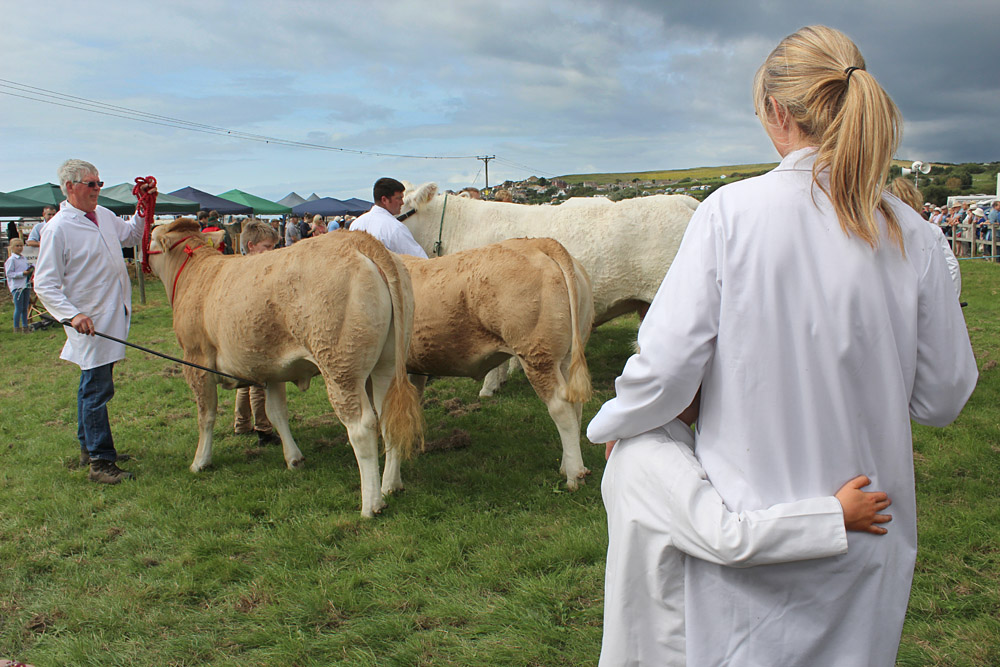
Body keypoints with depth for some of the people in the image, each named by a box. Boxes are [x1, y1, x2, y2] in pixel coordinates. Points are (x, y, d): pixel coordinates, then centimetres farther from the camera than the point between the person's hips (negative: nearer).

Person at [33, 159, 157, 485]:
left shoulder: (104, 216, 9)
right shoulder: (57, 229, -14)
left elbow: (131, 235, 30)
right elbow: (44, 284, -15)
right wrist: (72, 314, -28)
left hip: (112, 315, 8)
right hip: (90, 322, -8)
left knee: (93, 385, 19)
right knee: (97, 389, -5)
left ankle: (88, 448, 32)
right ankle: (100, 463, 2)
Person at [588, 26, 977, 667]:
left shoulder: (732, 210, -15)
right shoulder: (911, 234, -7)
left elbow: (666, 367, -17)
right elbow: (942, 398, 0)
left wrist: (611, 424, 2)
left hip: (750, 526, -2)